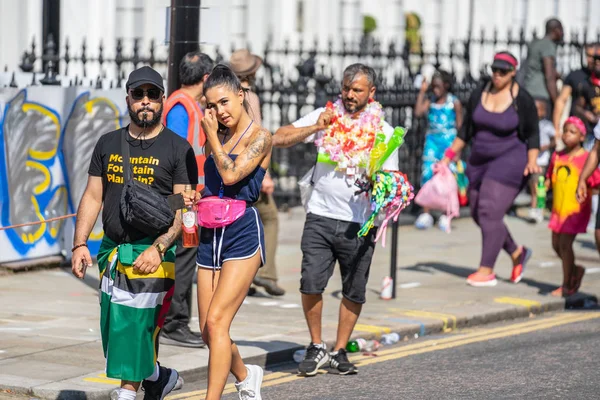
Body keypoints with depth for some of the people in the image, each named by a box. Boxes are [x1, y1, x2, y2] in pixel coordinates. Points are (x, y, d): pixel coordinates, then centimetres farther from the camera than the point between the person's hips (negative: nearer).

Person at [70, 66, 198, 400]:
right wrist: (80, 244, 3)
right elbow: (93, 197, 13)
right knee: (113, 329, 8)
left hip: (153, 253, -5)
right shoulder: (109, 144, 12)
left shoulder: (178, 148, -2)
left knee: (136, 328, -9)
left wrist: (158, 248, -19)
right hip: (112, 250, 5)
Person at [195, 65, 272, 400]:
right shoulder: (219, 137, 13)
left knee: (216, 322, -17)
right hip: (211, 234, 7)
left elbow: (231, 174, -19)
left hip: (243, 233, -7)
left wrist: (211, 135, -9)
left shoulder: (260, 137, -6)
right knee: (209, 331, 7)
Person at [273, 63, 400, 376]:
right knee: (311, 283, -10)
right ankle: (316, 347, 8)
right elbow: (279, 139, 1)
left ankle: (339, 351, 20)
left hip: (359, 223, 0)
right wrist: (314, 128, -12)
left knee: (354, 291, 5)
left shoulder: (383, 131, 4)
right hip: (321, 217, 0)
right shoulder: (325, 116, 5)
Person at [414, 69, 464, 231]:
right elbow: (418, 113, -10)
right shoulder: (430, 101, 6)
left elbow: (460, 125, 2)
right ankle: (425, 214, -1)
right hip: (432, 140, 2)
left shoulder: (454, 102, -1)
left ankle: (445, 215, 6)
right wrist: (422, 92, -8)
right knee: (427, 175, -6)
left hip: (449, 140, -2)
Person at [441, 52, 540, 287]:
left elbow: (532, 135, -5)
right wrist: (449, 157, 10)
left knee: (490, 212, -16)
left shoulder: (522, 99, -10)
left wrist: (532, 162, -19)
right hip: (480, 161, 7)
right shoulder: (479, 94, 3)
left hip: (510, 160, -7)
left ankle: (486, 271, -13)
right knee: (478, 213, 9)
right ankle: (517, 253, 29)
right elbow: (466, 130, 11)